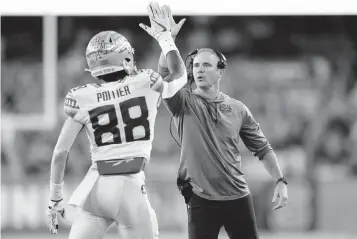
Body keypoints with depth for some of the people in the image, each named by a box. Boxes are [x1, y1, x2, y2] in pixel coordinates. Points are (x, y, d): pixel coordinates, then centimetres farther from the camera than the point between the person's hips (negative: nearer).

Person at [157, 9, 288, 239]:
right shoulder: (185, 103, -1)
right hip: (202, 200, -2)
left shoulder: (238, 109, 7)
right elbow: (166, 74, -19)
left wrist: (281, 181, 4)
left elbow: (263, 148, 13)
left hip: (238, 197, 3)